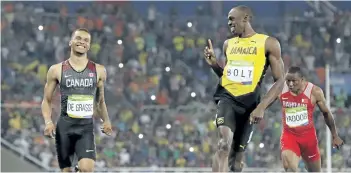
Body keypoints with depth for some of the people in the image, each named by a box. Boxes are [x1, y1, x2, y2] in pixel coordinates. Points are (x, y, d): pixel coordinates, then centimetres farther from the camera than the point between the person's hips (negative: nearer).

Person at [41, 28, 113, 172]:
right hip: (64, 127, 0)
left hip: (86, 128, 0)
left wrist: (106, 121, 4)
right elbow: (47, 100, 7)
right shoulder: (57, 70, 2)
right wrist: (48, 122, -9)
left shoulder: (98, 71, 7)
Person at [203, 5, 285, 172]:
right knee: (224, 143, -26)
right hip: (227, 97, 1)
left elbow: (279, 81, -3)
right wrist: (213, 63, 5)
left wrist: (261, 107, -14)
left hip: (249, 102, -1)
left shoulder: (268, 43, 0)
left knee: (237, 154, 6)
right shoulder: (228, 44, 15)